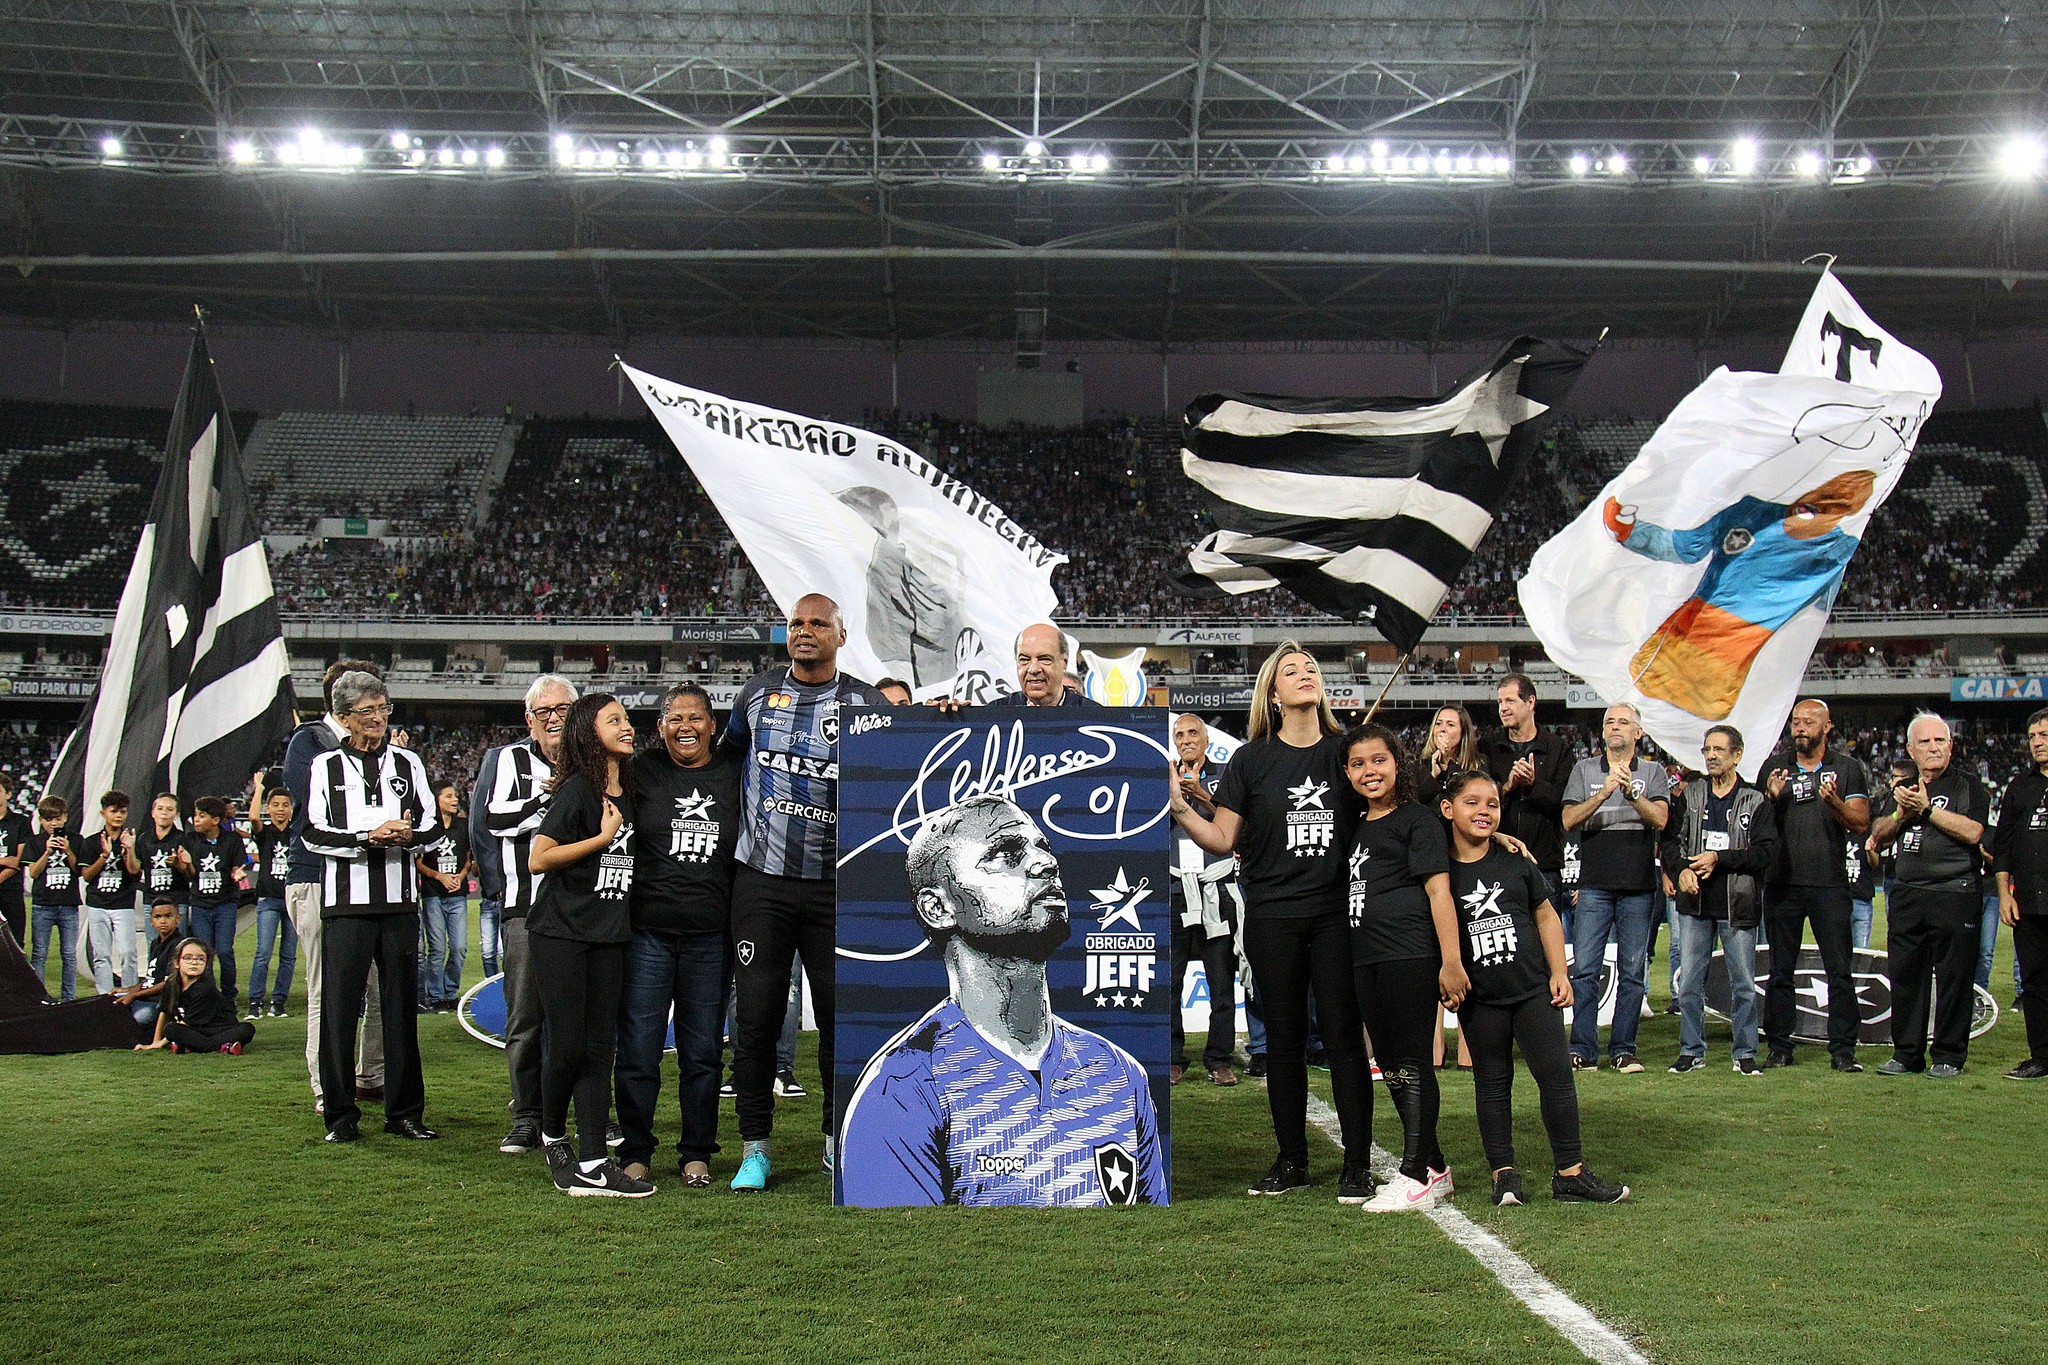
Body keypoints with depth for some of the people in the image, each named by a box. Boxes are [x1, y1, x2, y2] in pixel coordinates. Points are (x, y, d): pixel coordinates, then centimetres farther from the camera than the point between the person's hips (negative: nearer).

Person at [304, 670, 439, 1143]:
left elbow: (431, 825, 13)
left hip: (400, 900, 2)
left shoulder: (408, 763, 15)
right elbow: (314, 833, -2)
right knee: (339, 1009, -3)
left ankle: (405, 1112, 12)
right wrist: (368, 836, -15)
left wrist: (407, 834, -10)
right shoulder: (325, 766, 6)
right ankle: (341, 1114, 6)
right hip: (346, 902, -2)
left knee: (400, 1007, 5)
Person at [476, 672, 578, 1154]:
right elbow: (494, 819, -9)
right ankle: (527, 1118, 7)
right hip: (525, 905, -2)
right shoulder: (509, 760, 6)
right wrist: (551, 799, -10)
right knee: (525, 1016, 0)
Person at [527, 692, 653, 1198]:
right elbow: (538, 858, -14)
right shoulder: (578, 788, -8)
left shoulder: (628, 791, 13)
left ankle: (592, 1164, 0)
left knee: (599, 1049, 1)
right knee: (567, 1046, -4)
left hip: (609, 938, 6)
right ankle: (553, 1138, 21)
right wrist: (603, 838, -14)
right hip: (561, 934, -6)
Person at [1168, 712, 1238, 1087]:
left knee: (1222, 980, -1)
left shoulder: (1225, 777, 10)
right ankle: (1172, 1060, 4)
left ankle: (1220, 1060, 6)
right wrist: (1175, 791, -11)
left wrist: (1200, 793, -17)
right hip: (1173, 889, 1)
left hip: (1216, 891, -1)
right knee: (1167, 979, -3)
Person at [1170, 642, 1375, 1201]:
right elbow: (1223, 840, 2)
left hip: (1336, 912, 0)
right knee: (1284, 1037, 7)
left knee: (1343, 1034, -3)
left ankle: (1358, 1165, 4)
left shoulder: (1344, 751, 6)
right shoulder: (1252, 759, 4)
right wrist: (1177, 804, -12)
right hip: (1273, 918, 0)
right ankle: (1291, 1161, 17)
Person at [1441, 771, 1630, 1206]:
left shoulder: (1515, 861, 3)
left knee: (1557, 1075, -1)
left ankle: (1570, 1172, 6)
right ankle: (1504, 1173, 15)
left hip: (1533, 989, 1)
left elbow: (1546, 916, 10)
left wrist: (1559, 973, 4)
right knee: (1492, 1082, 7)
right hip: (1479, 999, -1)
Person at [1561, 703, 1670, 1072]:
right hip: (1594, 885, 0)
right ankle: (1583, 1051, 0)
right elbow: (1569, 820, -2)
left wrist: (1631, 791, -20)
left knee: (1632, 971, 3)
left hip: (1638, 886, 0)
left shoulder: (1654, 772, 9)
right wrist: (1604, 792, -15)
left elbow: (1660, 819, -5)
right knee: (1585, 969, -5)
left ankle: (1624, 1049, 10)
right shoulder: (1584, 769, 9)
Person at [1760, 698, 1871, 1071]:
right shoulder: (1775, 766, 11)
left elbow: (1861, 823, -1)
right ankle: (1780, 1045, 11)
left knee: (1840, 970, -3)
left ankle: (1843, 1048, 2)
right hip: (1782, 882, 2)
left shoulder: (1847, 768, 6)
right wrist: (1771, 799, -10)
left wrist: (1834, 803, -20)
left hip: (1830, 883, -2)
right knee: (1781, 970, 5)